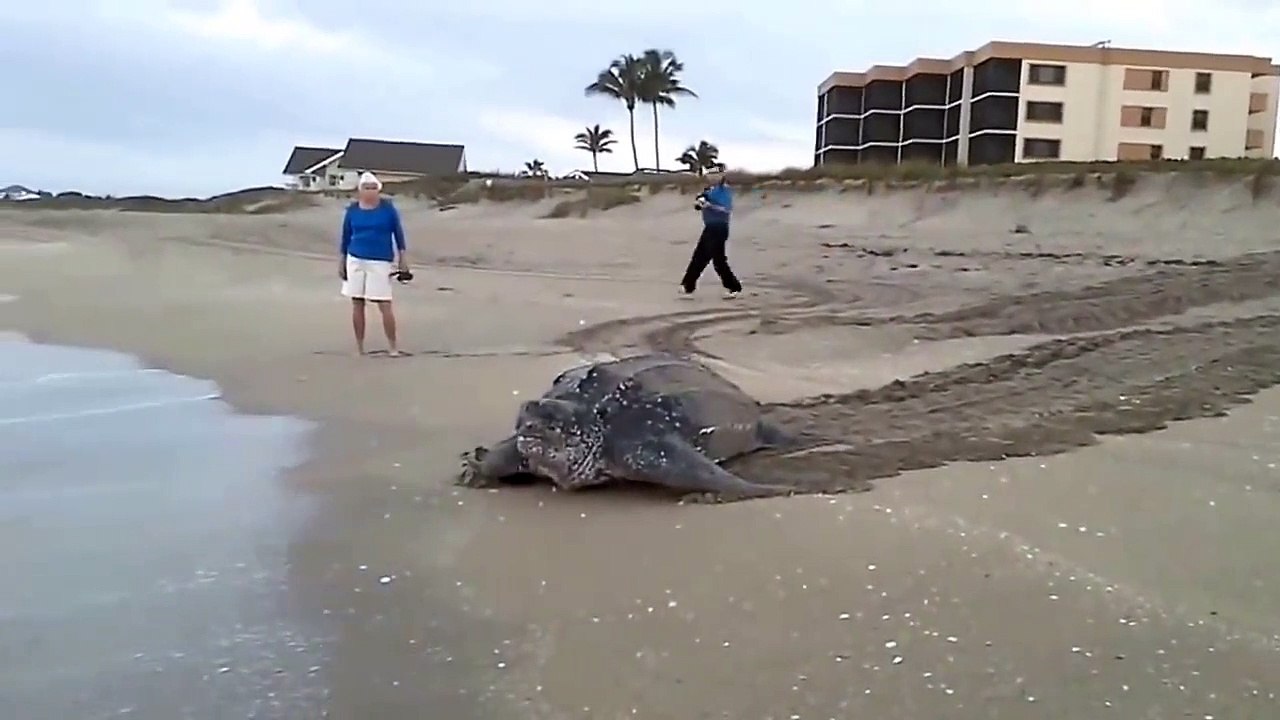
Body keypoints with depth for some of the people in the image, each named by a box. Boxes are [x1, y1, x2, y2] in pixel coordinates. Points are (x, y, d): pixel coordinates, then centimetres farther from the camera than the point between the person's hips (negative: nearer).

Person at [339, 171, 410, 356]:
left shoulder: (387, 207, -3)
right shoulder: (352, 210, 3)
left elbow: (398, 232, 1)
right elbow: (346, 236, 10)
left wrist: (402, 258, -1)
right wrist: (341, 261, 10)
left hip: (381, 262, -3)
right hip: (355, 260, 3)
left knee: (384, 304, -6)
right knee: (357, 304, 5)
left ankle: (393, 345, 5)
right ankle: (359, 347, 14)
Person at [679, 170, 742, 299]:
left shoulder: (725, 190, -12)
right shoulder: (711, 189, 14)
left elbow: (727, 209, -23)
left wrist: (710, 205, -29)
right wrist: (701, 201, -10)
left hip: (719, 228, -9)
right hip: (710, 228, 9)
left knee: (718, 259, -8)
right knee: (699, 257, 14)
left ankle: (733, 288, 0)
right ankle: (688, 285, 22)